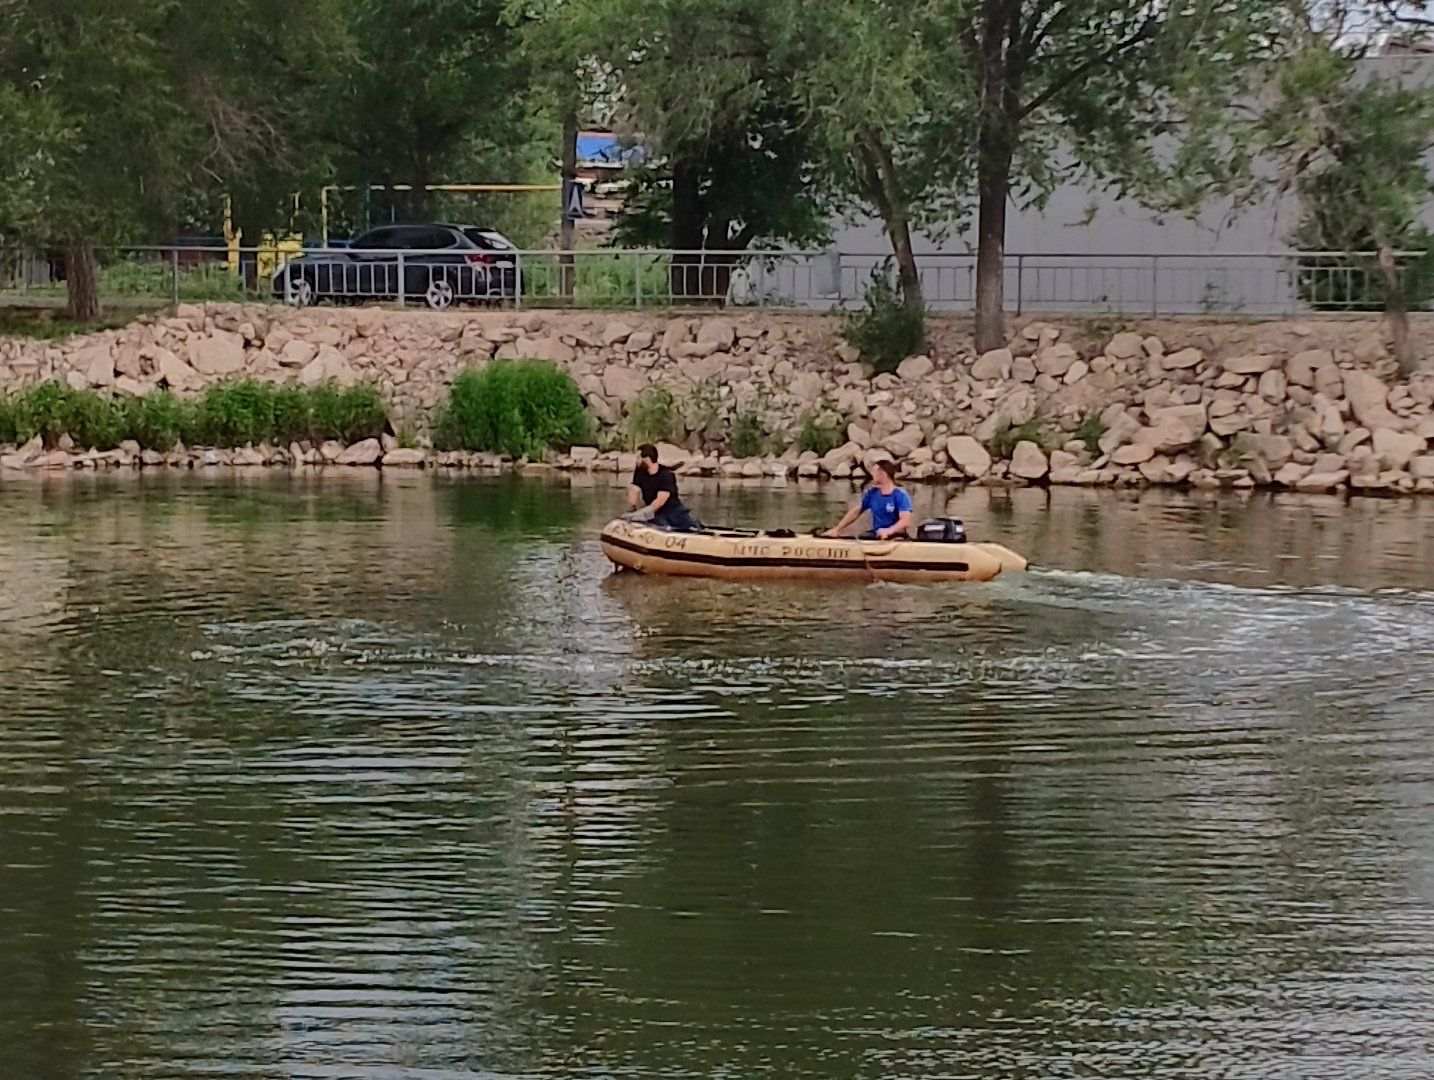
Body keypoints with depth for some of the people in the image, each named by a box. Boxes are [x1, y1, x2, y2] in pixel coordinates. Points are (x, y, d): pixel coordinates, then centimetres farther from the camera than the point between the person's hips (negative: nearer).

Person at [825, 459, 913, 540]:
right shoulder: (872, 494, 9)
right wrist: (837, 529, 10)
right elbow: (855, 512, 17)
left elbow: (905, 521, -21)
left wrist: (889, 531, -40)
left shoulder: (901, 496, -9)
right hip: (876, 536, 5)